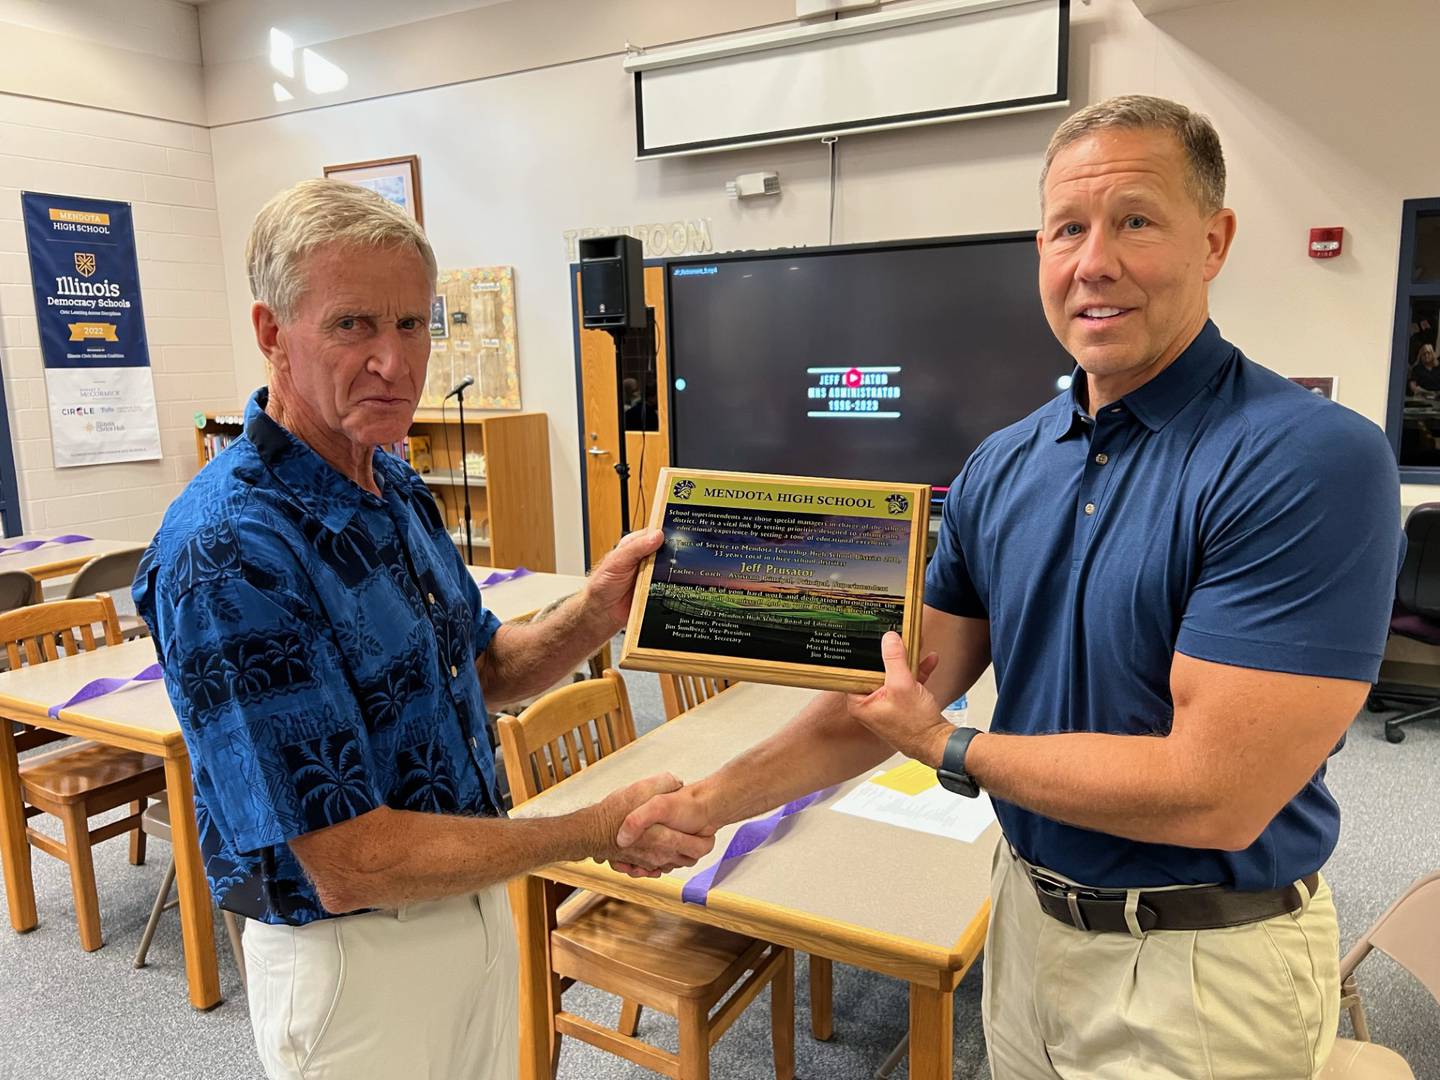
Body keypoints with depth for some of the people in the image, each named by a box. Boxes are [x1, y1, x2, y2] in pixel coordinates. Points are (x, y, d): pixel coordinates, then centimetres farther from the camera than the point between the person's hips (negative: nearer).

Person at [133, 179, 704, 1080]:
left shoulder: (399, 488, 0)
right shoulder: (227, 552, -27)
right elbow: (348, 863, -27)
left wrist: (595, 616, -12)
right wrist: (597, 832, -20)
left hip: (474, 901, 8)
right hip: (353, 956, -7)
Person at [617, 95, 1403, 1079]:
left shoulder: (1310, 462, -22)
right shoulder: (1003, 466, -2)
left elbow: (1215, 793, -26)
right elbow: (903, 689, 1)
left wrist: (948, 748, -15)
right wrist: (712, 802, -4)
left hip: (1204, 962, -5)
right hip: (1028, 914, 6)